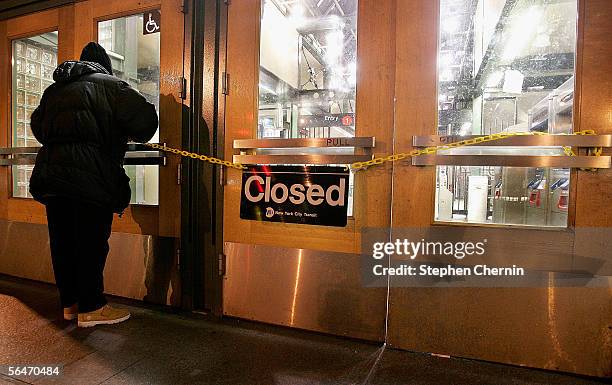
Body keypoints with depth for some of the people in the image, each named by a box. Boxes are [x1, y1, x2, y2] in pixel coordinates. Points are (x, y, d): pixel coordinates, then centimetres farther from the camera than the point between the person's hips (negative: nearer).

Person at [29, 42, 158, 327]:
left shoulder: (54, 89, 22)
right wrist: (136, 137, 11)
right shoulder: (108, 84, 2)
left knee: (62, 241, 12)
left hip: (50, 172, 7)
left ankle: (70, 303, 23)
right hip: (90, 175, -7)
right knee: (91, 242, -2)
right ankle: (90, 308, 6)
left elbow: (37, 125, 30)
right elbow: (143, 117, -8)